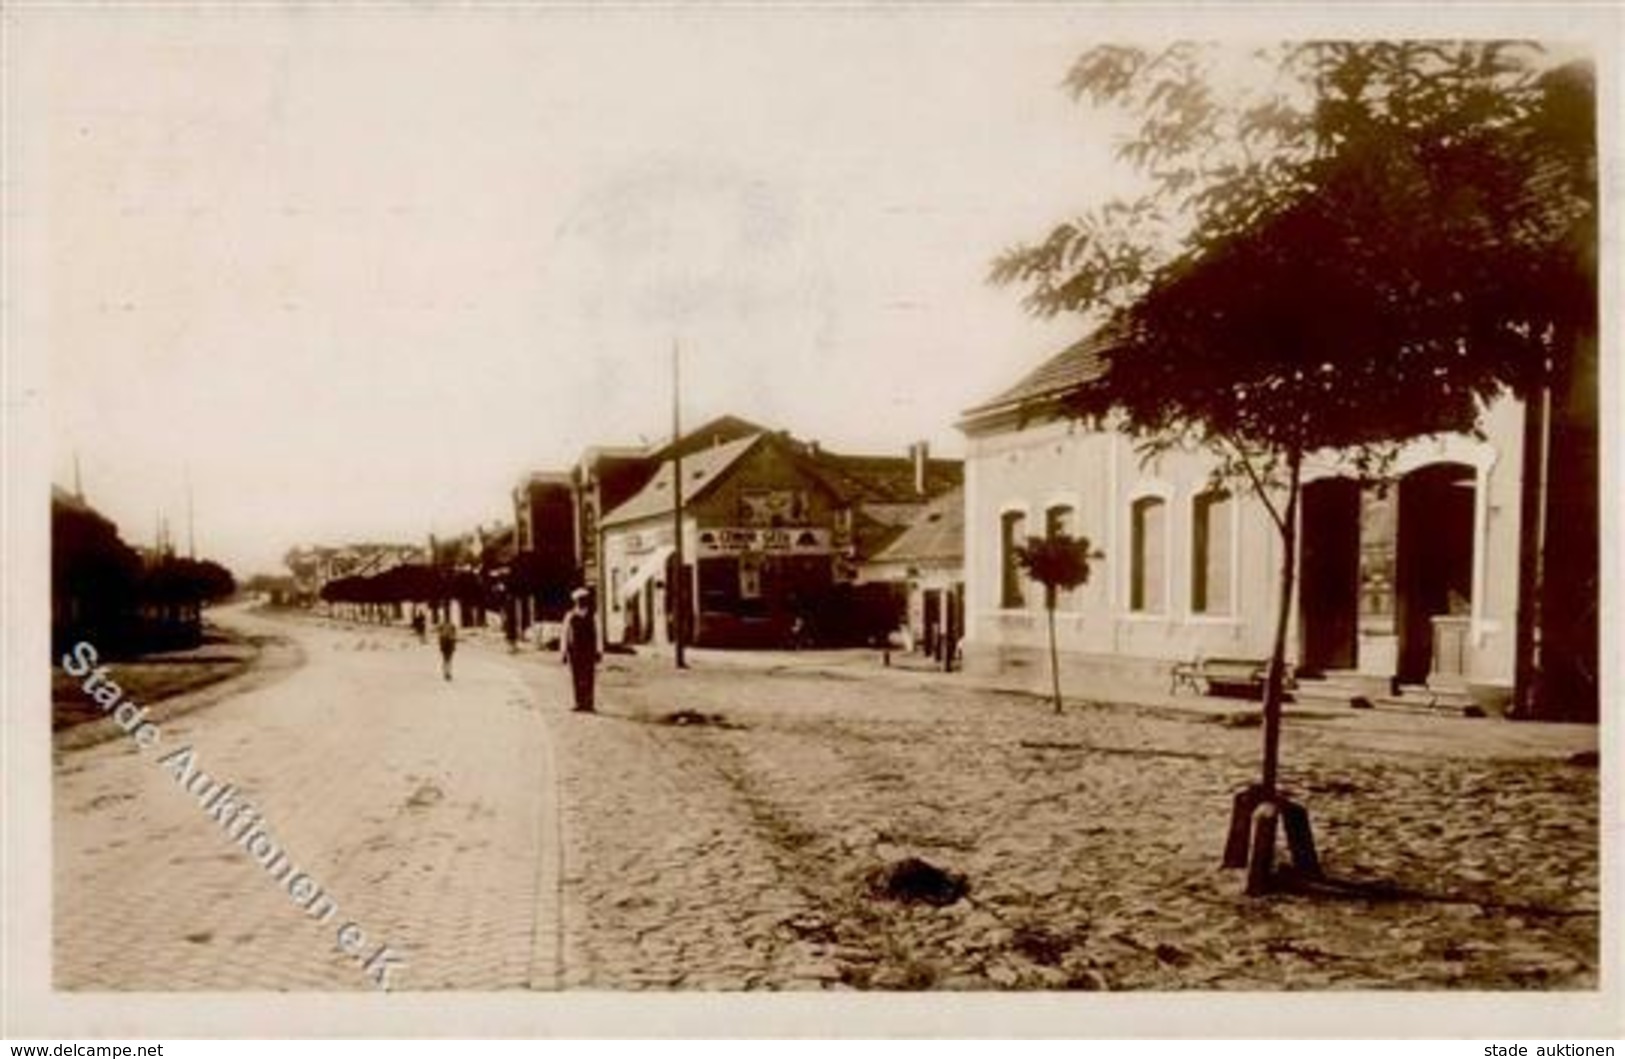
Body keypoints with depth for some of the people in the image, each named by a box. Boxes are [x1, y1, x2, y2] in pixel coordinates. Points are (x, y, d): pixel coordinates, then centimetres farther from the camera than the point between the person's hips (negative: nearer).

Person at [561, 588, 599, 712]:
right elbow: (566, 634, 3)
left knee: (589, 678, -4)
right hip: (574, 650, -1)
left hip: (588, 651, 1)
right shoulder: (570, 616, 3)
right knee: (577, 678, -1)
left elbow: (594, 635, 10)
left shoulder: (590, 616, 8)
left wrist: (596, 652, 6)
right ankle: (579, 703, 4)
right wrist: (565, 653, -1)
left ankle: (588, 704, -1)